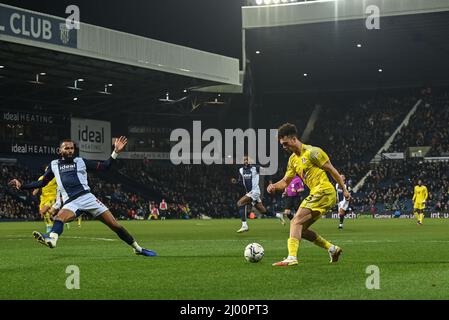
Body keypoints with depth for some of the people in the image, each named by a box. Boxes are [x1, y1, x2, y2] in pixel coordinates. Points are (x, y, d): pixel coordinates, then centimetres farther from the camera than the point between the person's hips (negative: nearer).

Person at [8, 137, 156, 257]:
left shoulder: (80, 161, 12)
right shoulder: (54, 165, 16)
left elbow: (104, 166, 10)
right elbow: (42, 183, 24)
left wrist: (116, 152, -1)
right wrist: (21, 185, 17)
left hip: (87, 197, 0)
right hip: (71, 203, 0)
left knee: (114, 225, -5)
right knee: (59, 217, -35)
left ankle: (138, 248, 7)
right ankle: (52, 239, -65)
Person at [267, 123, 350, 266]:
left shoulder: (312, 152, -8)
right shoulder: (293, 159, 17)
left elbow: (331, 170, -5)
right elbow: (285, 181, 19)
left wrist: (344, 189, -3)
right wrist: (274, 186, -3)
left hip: (324, 191, -9)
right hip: (316, 194, 9)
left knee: (296, 221, -18)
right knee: (300, 229, 8)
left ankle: (292, 257, -27)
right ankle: (332, 248, 14)